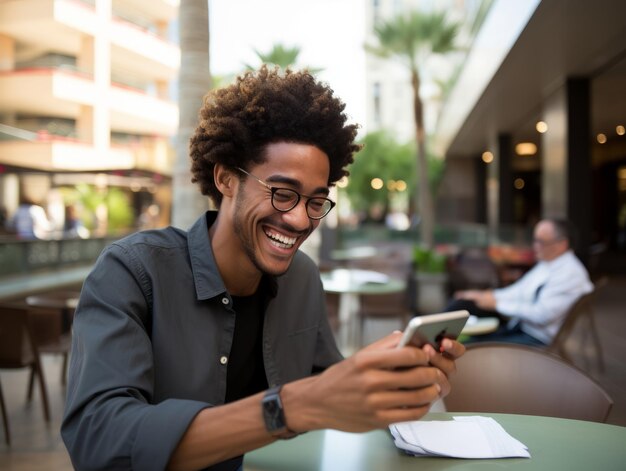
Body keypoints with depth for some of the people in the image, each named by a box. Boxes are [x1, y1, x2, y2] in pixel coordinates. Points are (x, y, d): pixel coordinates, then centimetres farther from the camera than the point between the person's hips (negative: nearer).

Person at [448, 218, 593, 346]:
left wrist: (497, 303, -19)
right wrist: (484, 295, 3)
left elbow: (542, 314, -25)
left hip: (540, 341, -9)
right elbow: (519, 291, 17)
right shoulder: (546, 264, 11)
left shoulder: (570, 273, -18)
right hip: (518, 326, 9)